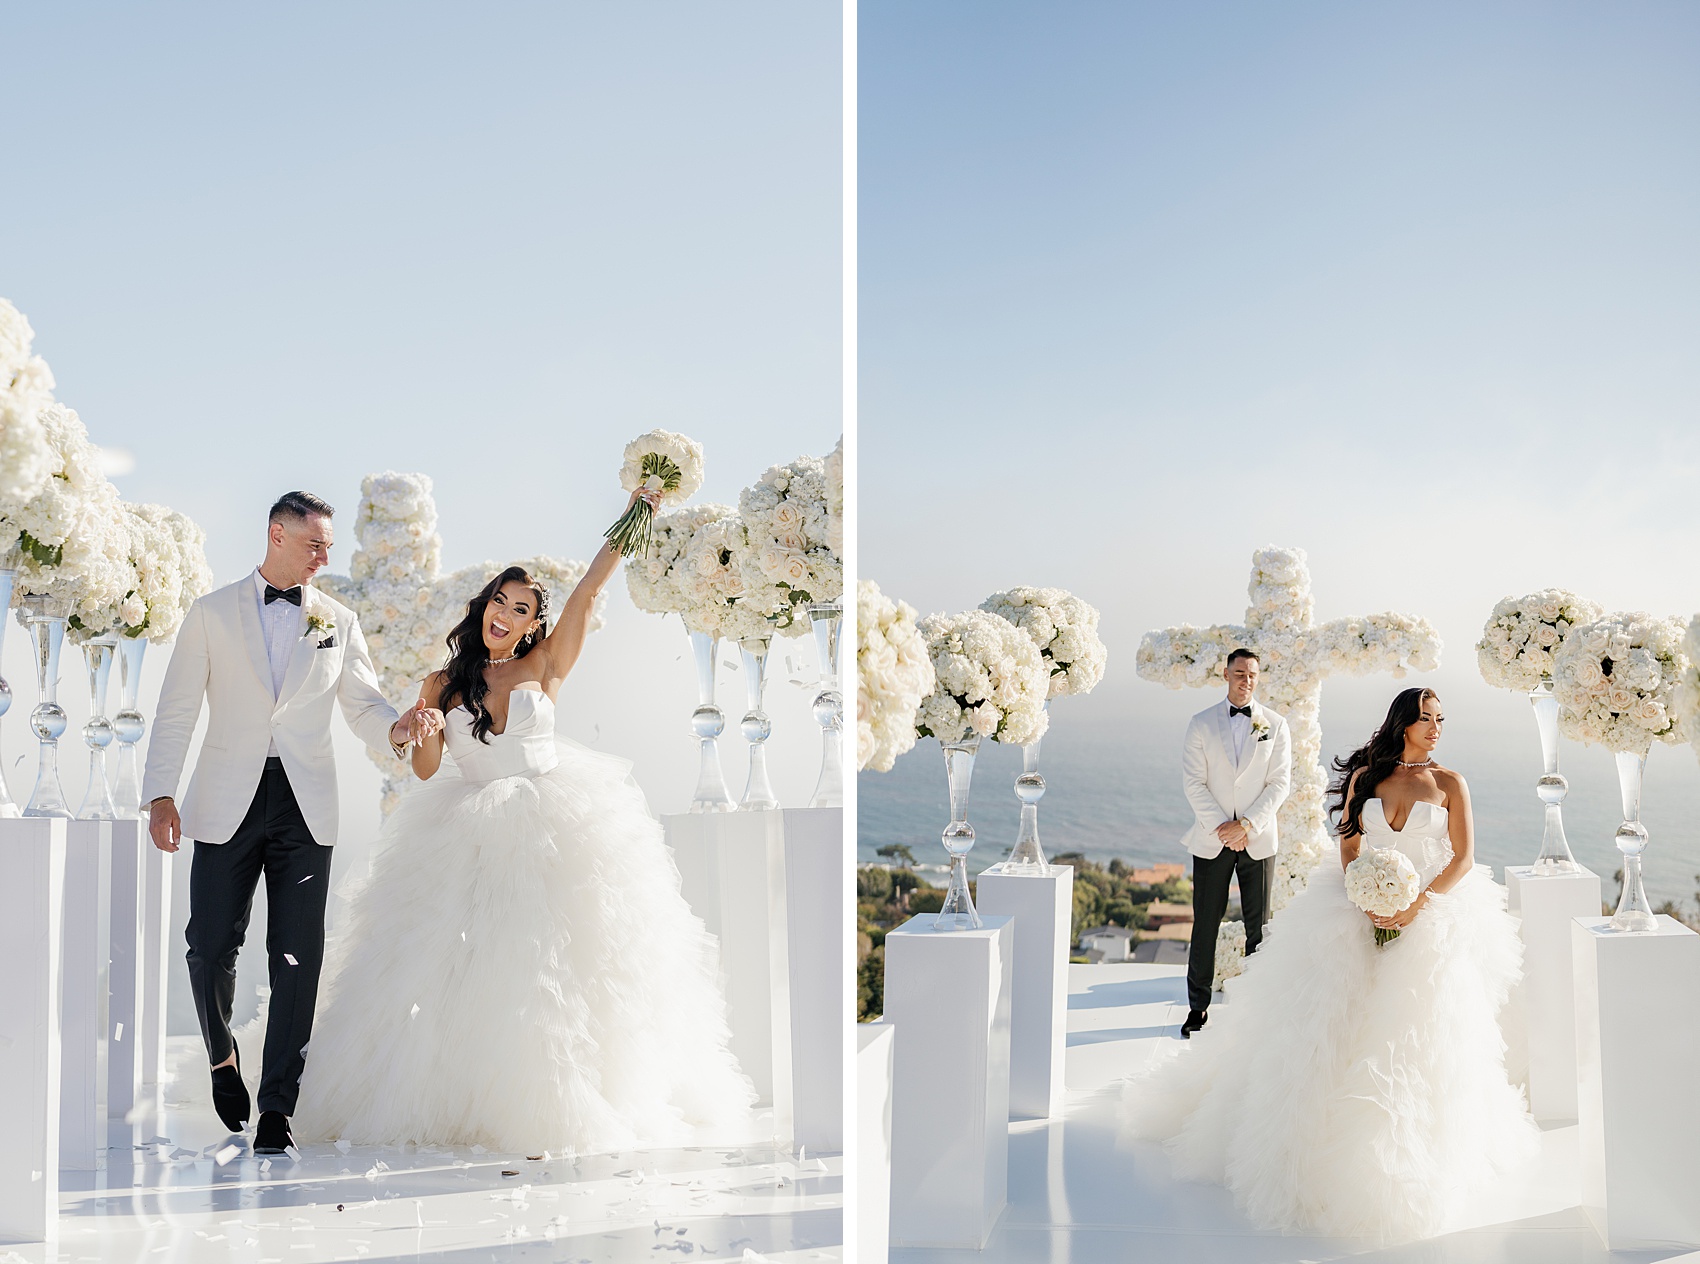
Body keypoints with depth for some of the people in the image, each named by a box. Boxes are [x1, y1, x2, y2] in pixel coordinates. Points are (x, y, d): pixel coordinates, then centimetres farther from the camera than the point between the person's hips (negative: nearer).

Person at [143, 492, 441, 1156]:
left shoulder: (339, 621, 11)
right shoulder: (212, 612, 6)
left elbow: (363, 704, 10)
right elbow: (177, 710, 4)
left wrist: (395, 727, -13)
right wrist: (160, 793, -6)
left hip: (304, 807, 1)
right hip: (228, 802, -1)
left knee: (297, 958, -2)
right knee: (210, 947, 0)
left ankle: (277, 1106, 6)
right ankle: (223, 1058, 30)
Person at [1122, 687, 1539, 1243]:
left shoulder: (1449, 784, 2)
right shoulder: (1365, 776, 7)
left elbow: (1464, 859, -2)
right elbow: (1350, 847, 5)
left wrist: (1417, 905, -16)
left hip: (1430, 918, -1)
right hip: (1365, 909, 1)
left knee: (1416, 1033, -7)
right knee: (1334, 1023, -4)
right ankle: (1316, 1133, 6)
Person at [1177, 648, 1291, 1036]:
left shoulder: (1275, 725, 3)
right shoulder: (1201, 724, 2)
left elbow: (1280, 783, -3)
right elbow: (1193, 783, -3)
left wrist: (1246, 825, -12)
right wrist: (1220, 827, -12)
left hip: (1258, 839, 0)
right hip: (1211, 840, 0)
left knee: (1259, 927, 4)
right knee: (1205, 926, 3)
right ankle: (1198, 1007, 11)